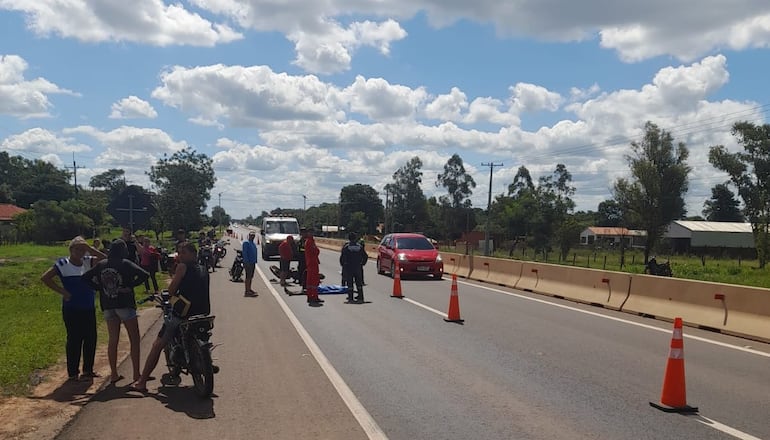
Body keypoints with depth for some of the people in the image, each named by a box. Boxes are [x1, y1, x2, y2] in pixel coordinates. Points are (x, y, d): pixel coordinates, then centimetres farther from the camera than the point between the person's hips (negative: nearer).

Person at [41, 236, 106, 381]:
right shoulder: (62, 264, -7)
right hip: (71, 309, -5)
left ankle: (88, 369, 24)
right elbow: (45, 278, -9)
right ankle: (73, 372, 12)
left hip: (89, 308, 5)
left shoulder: (89, 262, 4)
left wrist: (89, 248, -15)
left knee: (91, 338, 10)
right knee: (74, 339, 1)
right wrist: (62, 291, -13)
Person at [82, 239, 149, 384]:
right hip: (125, 304, -5)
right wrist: (131, 285, -9)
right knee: (134, 339, 3)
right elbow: (144, 274, -20)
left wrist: (100, 287, 8)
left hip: (107, 306, 5)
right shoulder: (126, 264, -8)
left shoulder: (101, 264, 6)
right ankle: (136, 374, 2)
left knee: (112, 340, 12)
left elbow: (86, 277, 7)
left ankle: (114, 374, 14)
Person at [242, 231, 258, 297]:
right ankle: (247, 291, -9)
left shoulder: (253, 244, 17)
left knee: (251, 277, 12)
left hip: (253, 263, 9)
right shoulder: (246, 243, -9)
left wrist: (255, 261, 16)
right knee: (248, 277, -9)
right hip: (248, 263, -9)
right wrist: (246, 262, -21)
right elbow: (244, 253, -15)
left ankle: (249, 289, 19)